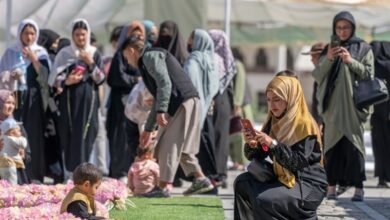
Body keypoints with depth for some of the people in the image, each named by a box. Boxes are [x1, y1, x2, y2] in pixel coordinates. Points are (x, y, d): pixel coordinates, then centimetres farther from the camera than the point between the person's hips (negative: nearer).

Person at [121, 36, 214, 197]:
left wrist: (161, 111, -21)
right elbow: (158, 99, 31)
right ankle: (200, 179, 17)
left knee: (169, 144, -7)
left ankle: (164, 187, -6)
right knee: (181, 145, 17)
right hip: (189, 102, 10)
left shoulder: (150, 56, -3)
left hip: (182, 102, -10)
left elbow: (165, 83, -17)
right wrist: (148, 129, 33)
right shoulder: (148, 62, 27)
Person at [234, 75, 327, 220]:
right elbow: (258, 156, 9)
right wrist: (252, 145, -14)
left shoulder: (305, 125, -16)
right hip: (283, 178, 8)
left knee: (263, 199, -27)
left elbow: (299, 162, -23)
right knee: (242, 183, -2)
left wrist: (273, 144, -30)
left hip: (308, 185, -8)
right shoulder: (273, 122, 8)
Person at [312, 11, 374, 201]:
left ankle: (358, 187, -6)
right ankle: (332, 185, -3)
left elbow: (369, 74, -1)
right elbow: (317, 76, 6)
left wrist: (350, 61, -13)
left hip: (353, 106, -2)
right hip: (332, 106, 3)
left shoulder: (363, 49, 7)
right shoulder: (328, 49, 15)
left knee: (353, 145, -7)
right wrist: (328, 59, -10)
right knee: (332, 145, -3)